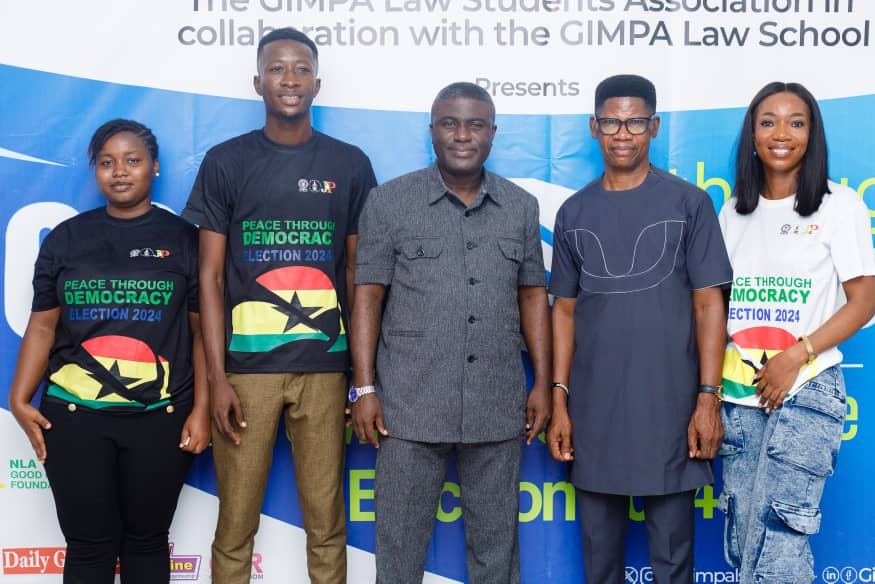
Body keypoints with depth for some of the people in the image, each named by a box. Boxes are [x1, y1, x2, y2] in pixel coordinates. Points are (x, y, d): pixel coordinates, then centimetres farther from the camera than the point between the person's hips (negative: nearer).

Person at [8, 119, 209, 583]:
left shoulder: (184, 239, 3)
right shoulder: (66, 238, 9)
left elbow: (203, 331, 0)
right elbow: (42, 326, 8)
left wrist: (201, 409, -7)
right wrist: (19, 399, -2)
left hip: (160, 419, -1)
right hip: (75, 416, 1)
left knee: (146, 541, 10)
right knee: (88, 546, 7)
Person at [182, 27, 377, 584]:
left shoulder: (349, 164, 7)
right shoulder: (226, 161, 4)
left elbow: (356, 273, 10)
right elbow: (211, 276, 3)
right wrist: (217, 377, -5)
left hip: (324, 366, 1)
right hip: (247, 364, -1)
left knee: (327, 521, 5)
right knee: (236, 521, 4)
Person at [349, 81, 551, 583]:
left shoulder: (521, 207, 8)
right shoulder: (389, 202, -1)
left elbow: (532, 296, 11)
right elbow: (368, 298, -2)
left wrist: (544, 385, 7)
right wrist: (364, 388, -7)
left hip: (497, 407, 3)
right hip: (411, 405, -2)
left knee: (497, 542, 12)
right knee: (400, 541, 7)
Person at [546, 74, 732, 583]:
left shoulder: (689, 203, 0)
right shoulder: (575, 212, 8)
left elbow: (708, 304, -2)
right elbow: (565, 310, 10)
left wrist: (708, 397, -9)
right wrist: (559, 399, 4)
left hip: (670, 406, -3)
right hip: (594, 408, 3)